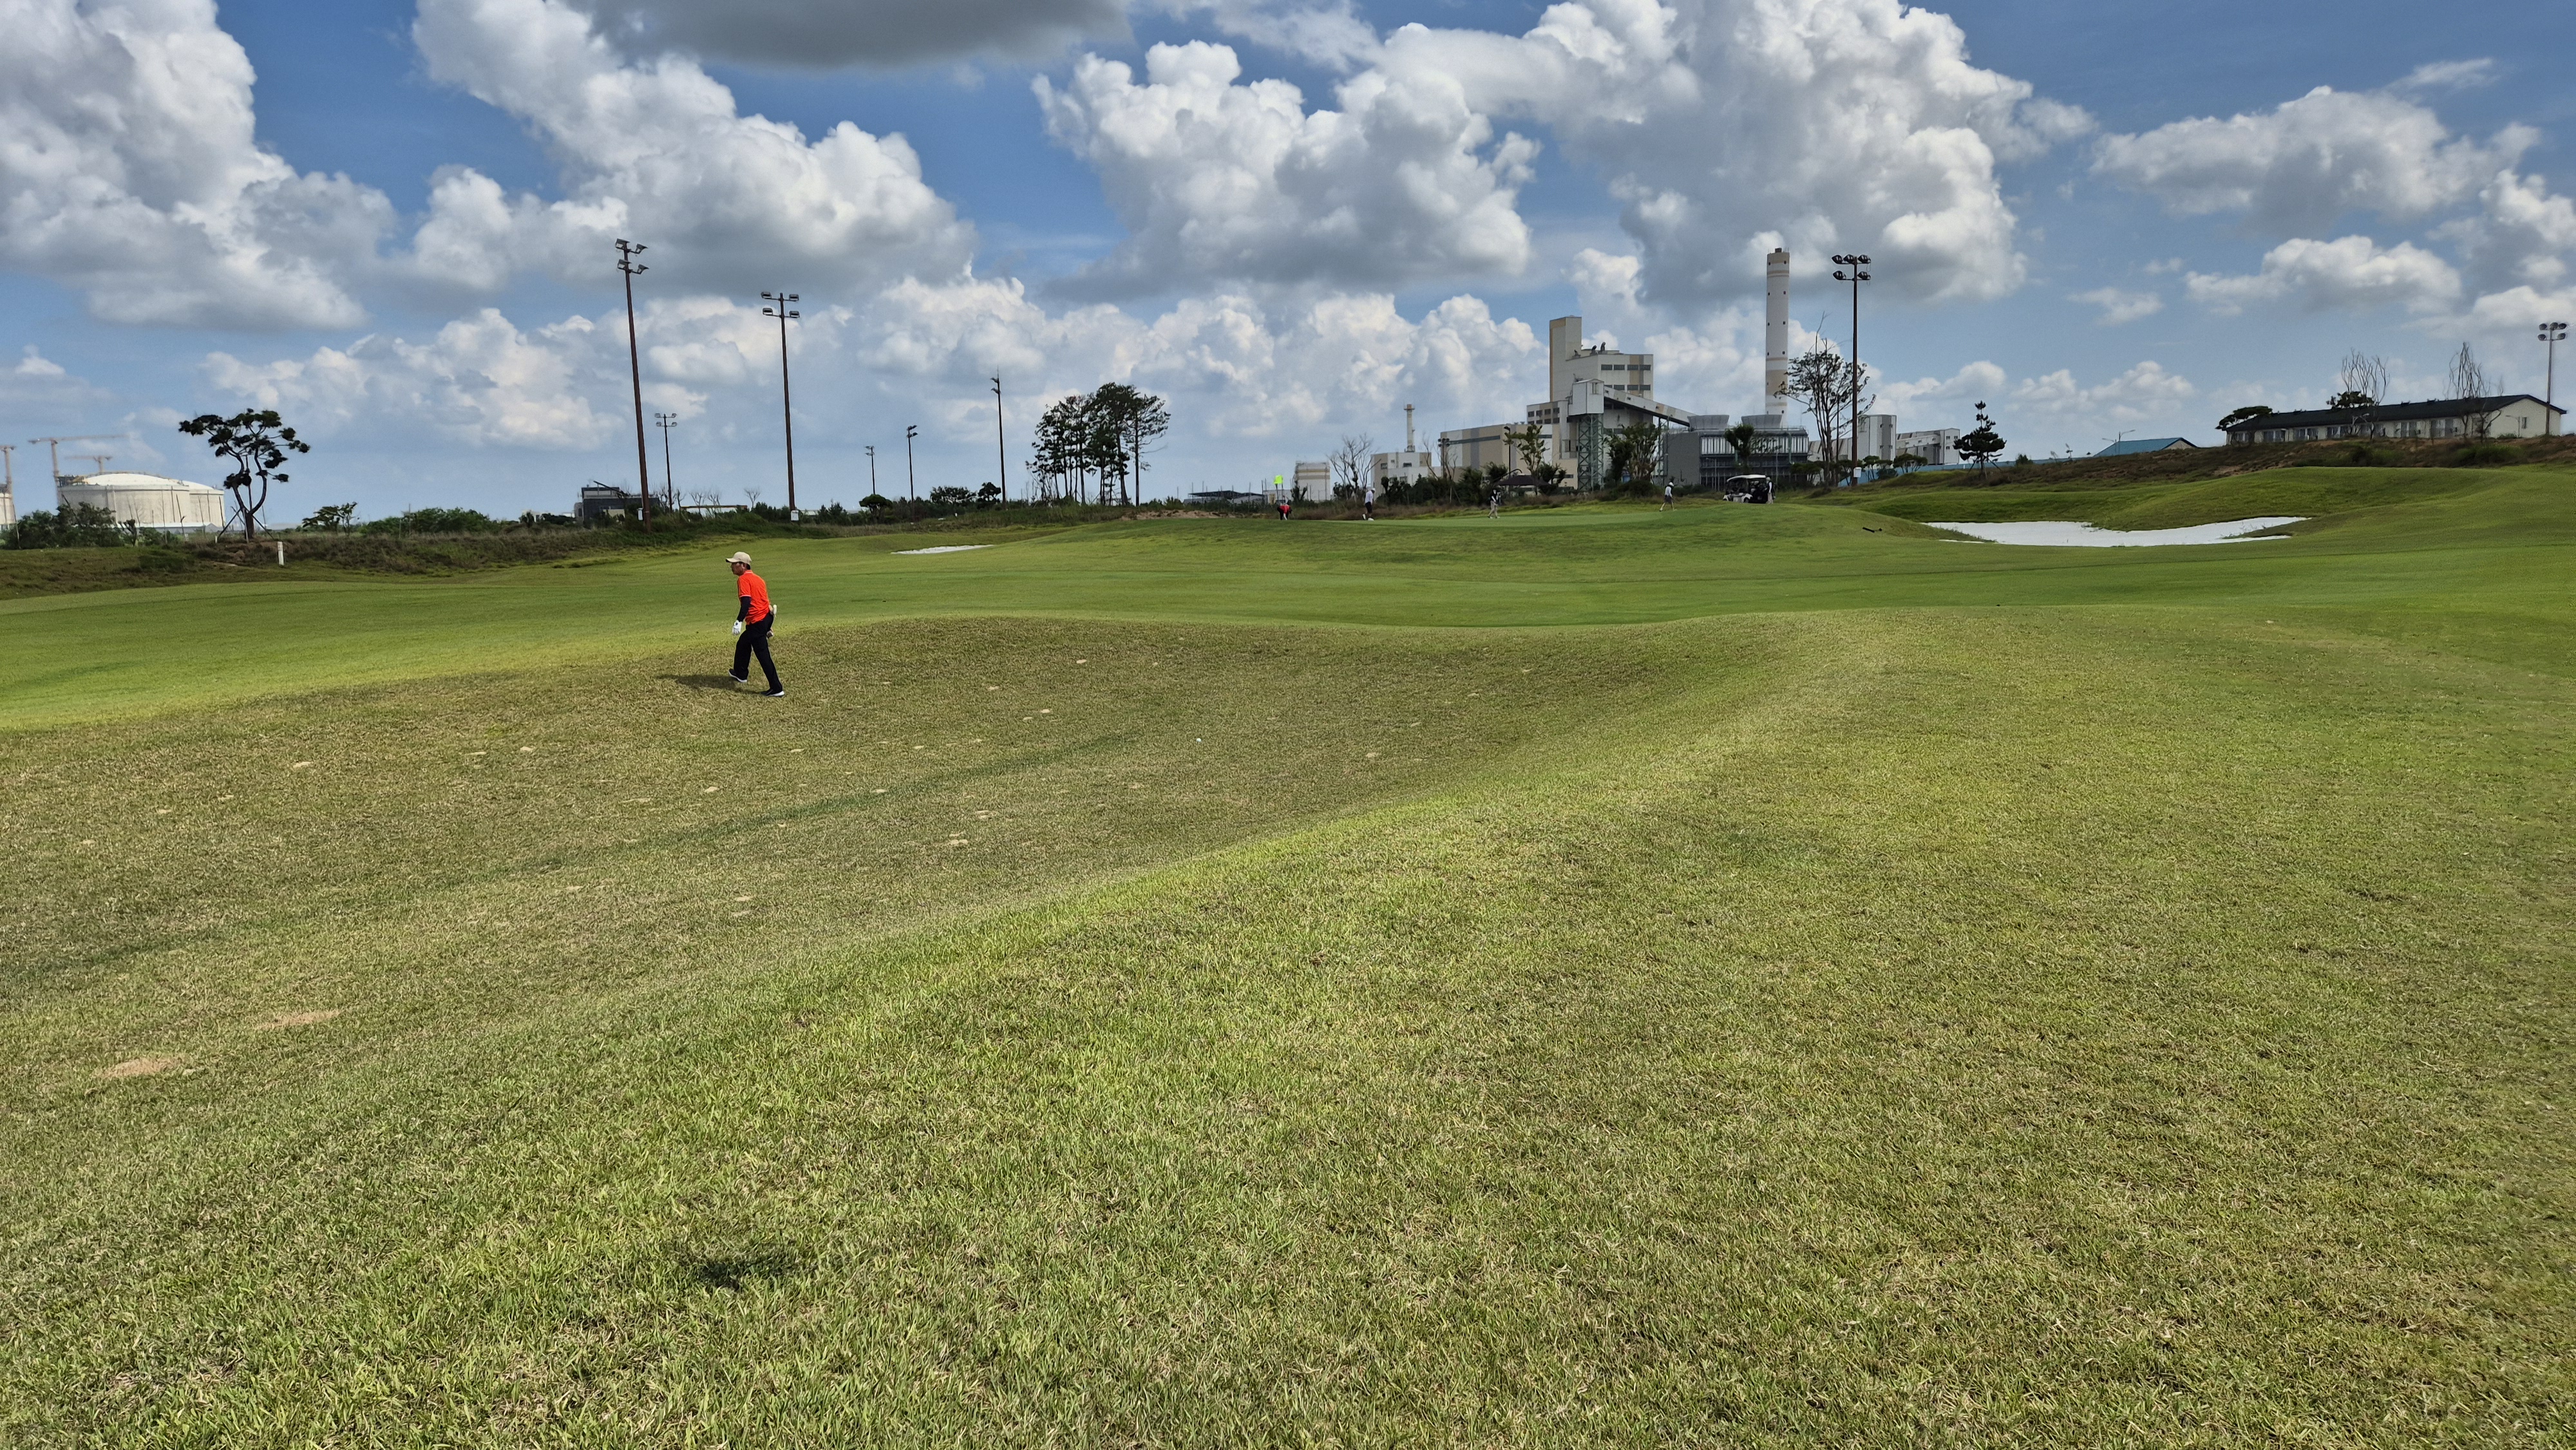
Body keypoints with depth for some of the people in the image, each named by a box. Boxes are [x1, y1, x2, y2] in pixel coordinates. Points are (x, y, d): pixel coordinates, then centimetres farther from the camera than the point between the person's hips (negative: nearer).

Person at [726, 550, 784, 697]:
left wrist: (739, 621, -28)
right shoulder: (758, 579, 17)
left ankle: (776, 689, -7)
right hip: (766, 617, 10)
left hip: (756, 622, -10)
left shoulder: (743, 579, -10)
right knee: (742, 644, 28)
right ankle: (741, 675, 44)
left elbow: (747, 602, -23)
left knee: (763, 656, -6)